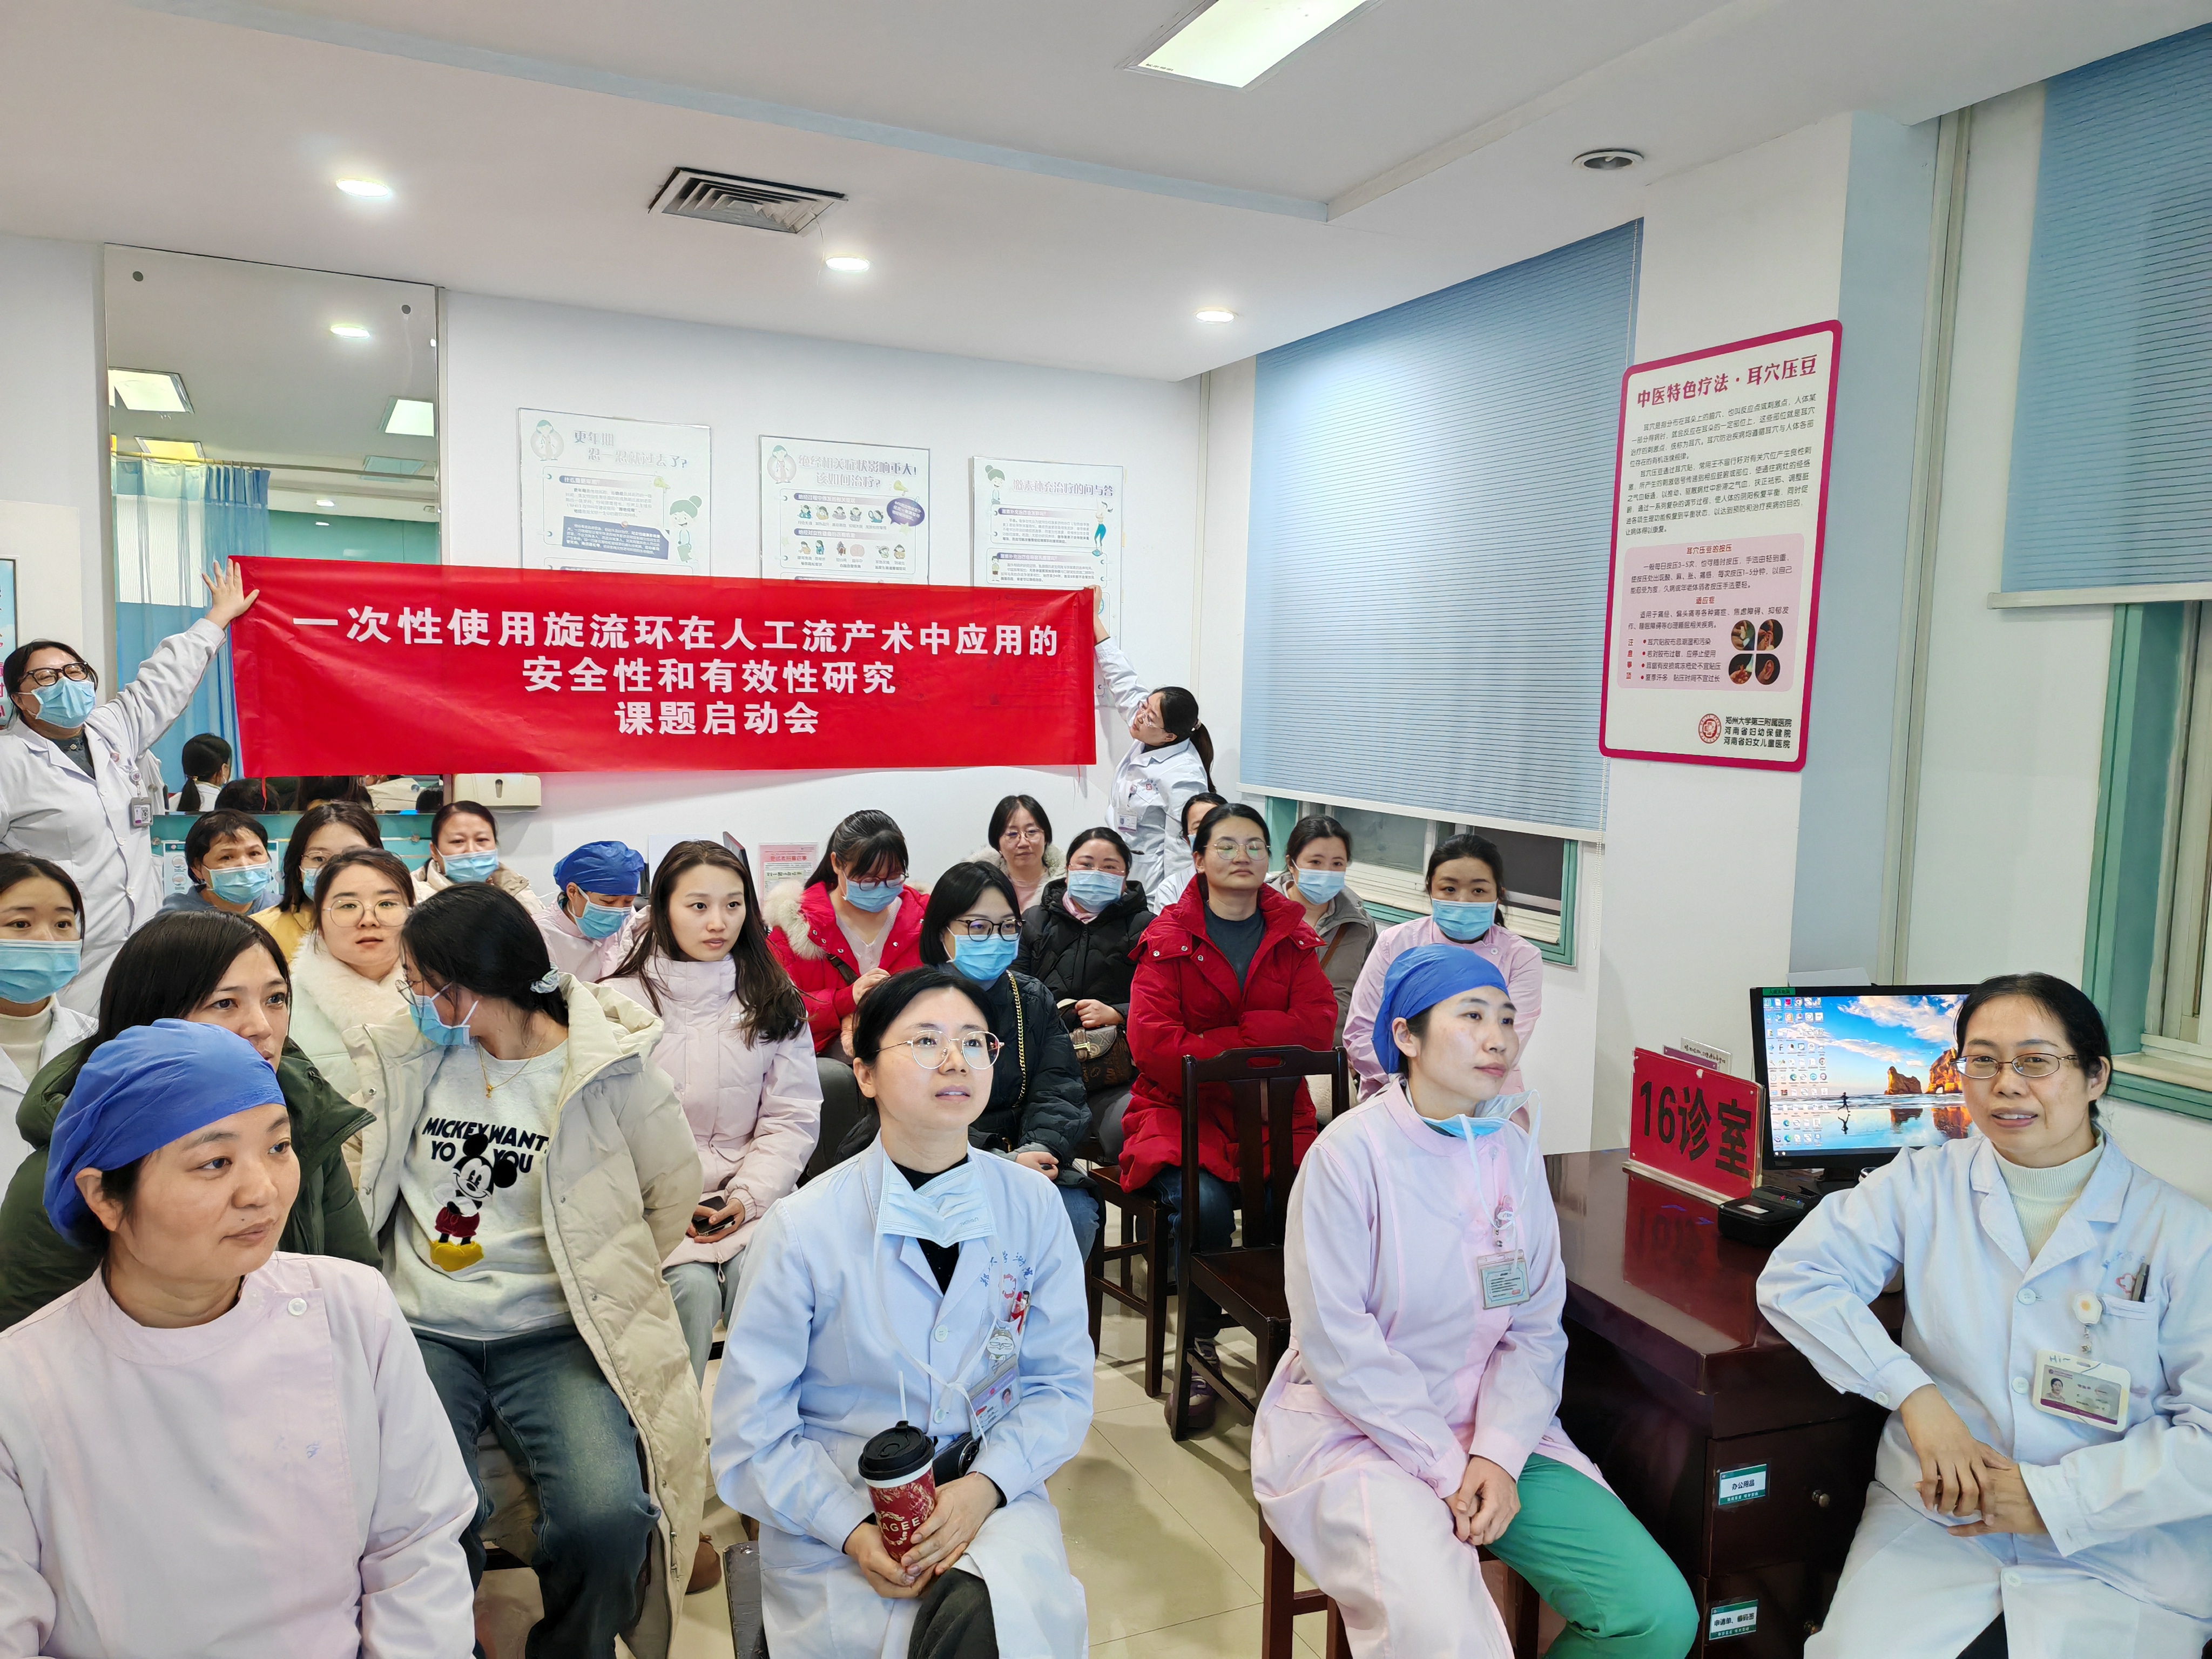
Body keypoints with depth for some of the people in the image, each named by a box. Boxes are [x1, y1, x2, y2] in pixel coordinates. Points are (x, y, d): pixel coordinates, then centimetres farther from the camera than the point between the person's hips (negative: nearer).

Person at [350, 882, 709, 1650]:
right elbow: (357, 1191, 14)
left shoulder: (612, 1066, -3)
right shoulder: (401, 1054, 7)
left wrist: (600, 1286, 7)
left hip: (554, 1338, -2)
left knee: (607, 1517, -25)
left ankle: (573, 1647, 9)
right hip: (422, 1330, 2)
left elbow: (674, 1190, 9)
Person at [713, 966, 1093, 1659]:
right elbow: (752, 1427, -4)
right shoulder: (803, 1228, -8)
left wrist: (984, 1486, -15)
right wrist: (852, 1531, -17)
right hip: (832, 1509, -1)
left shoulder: (1033, 1206, -2)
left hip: (989, 1489, 1)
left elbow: (1062, 1382, 2)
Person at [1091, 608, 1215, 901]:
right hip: (1124, 872, 8)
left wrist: (1160, 907, -25)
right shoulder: (1146, 740, 1)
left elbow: (1180, 853, -23)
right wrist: (1094, 619, 19)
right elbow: (1122, 680, 13)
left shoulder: (1183, 777, -22)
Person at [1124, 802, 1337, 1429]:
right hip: (1182, 1107, -2)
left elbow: (1317, 1025, -4)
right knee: (1203, 1203, -30)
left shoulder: (1292, 936, 11)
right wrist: (1255, 1043, -11)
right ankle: (1199, 1351, -6)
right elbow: (1153, 1043, -10)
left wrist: (1216, 1039, -12)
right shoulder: (1168, 938, 2)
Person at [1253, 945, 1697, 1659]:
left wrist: (1498, 1453, -13)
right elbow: (1338, 1343, -16)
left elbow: (1536, 1330, 1)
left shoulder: (1517, 1154, 3)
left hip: (1495, 1429, 6)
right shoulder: (1352, 1151, -14)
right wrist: (1446, 1468, -16)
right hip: (1353, 1431, -5)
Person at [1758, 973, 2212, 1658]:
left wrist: (2054, 1497, -13)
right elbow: (1793, 1277, -4)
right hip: (1932, 1518, 1)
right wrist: (1915, 1396, -14)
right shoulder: (1925, 1185, 2)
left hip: (2117, 1555, 0)